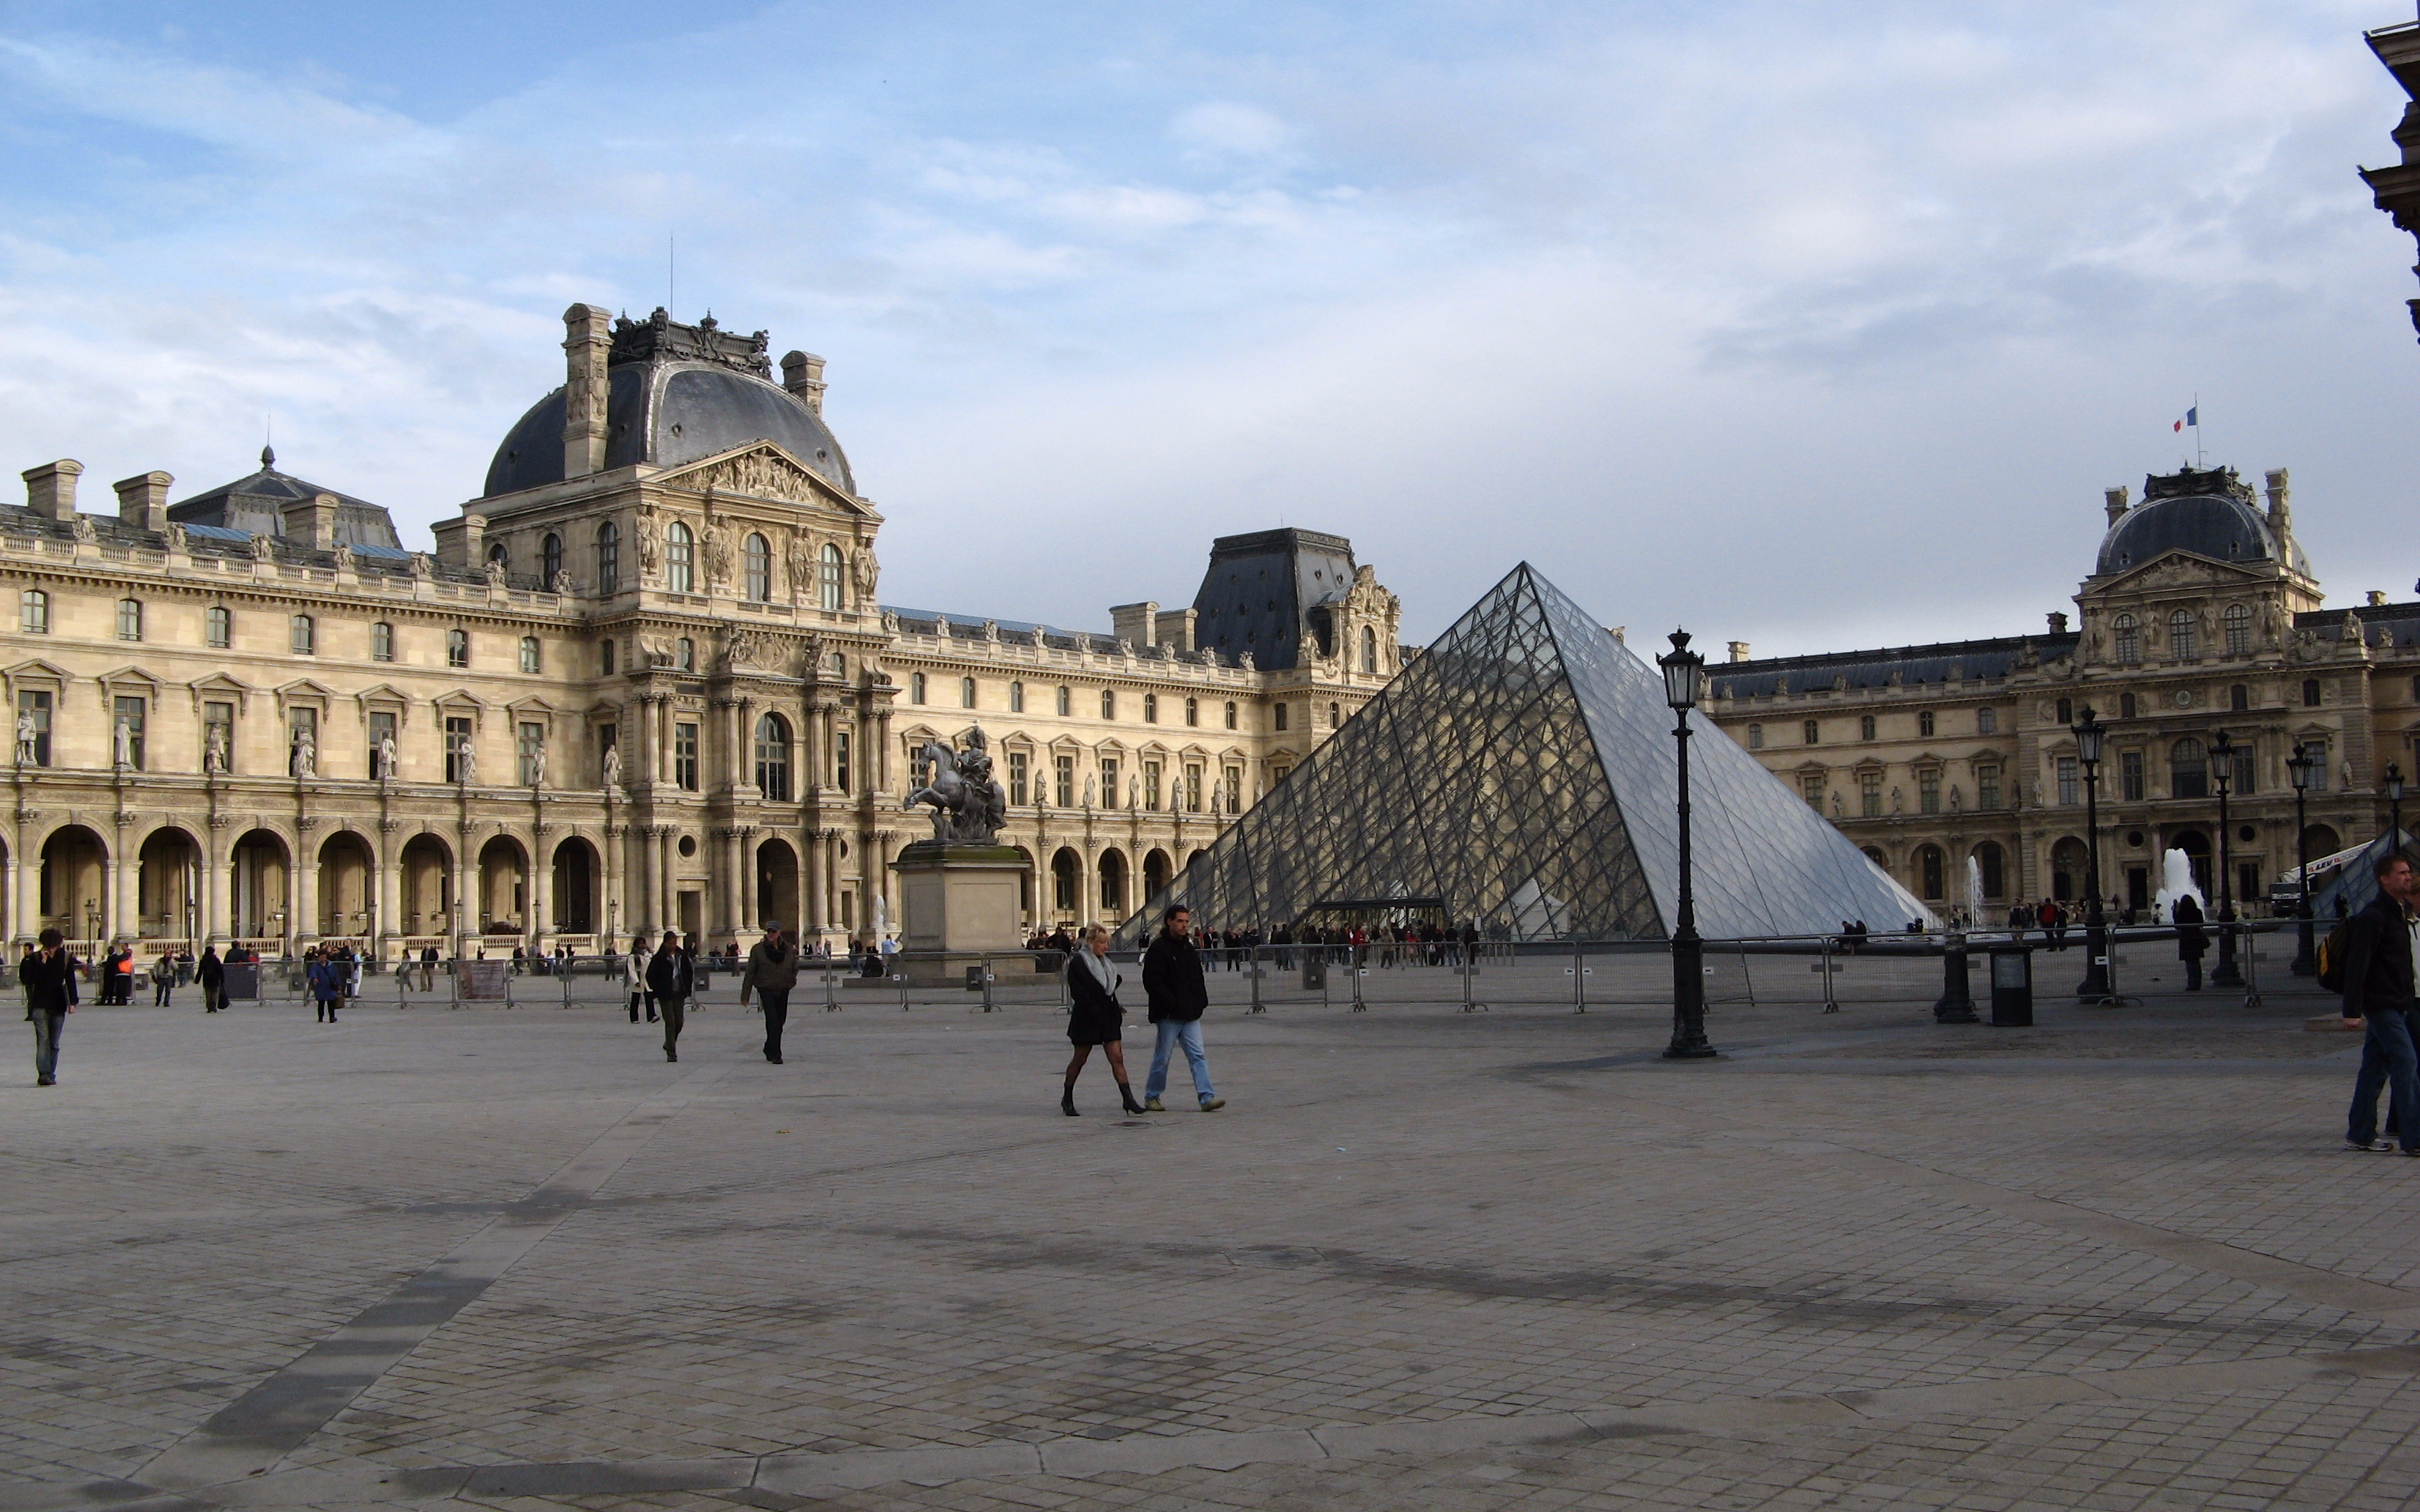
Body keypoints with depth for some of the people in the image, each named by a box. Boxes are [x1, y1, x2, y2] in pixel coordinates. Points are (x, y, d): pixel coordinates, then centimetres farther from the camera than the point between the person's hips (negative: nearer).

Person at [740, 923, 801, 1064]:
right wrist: (745, 995, -2)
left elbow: (795, 968, 19)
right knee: (773, 1020, -14)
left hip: (783, 990, 4)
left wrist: (790, 982, 6)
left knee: (780, 1021, 11)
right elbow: (750, 972, -1)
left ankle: (770, 1049, 32)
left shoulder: (789, 949, 3)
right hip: (766, 989, -4)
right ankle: (775, 1054, -11)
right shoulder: (758, 949, -4)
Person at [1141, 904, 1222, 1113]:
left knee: (1197, 1055, -2)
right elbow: (1152, 981, -16)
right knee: (1162, 1057, 3)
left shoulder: (1188, 948, 15)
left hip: (1190, 1014, 6)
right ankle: (1151, 1097, 17)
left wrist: (1200, 1001, 10)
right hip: (1169, 1015, -6)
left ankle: (1207, 1097, -6)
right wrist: (1171, 1003, -20)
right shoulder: (1159, 948, -9)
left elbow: (1198, 978, 23)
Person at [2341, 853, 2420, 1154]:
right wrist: (2352, 1009, -23)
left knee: (2375, 1067, 10)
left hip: (2395, 1004, 9)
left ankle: (2360, 1135, 14)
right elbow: (2357, 964, -19)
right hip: (2381, 1004, -9)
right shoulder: (2372, 917, -14)